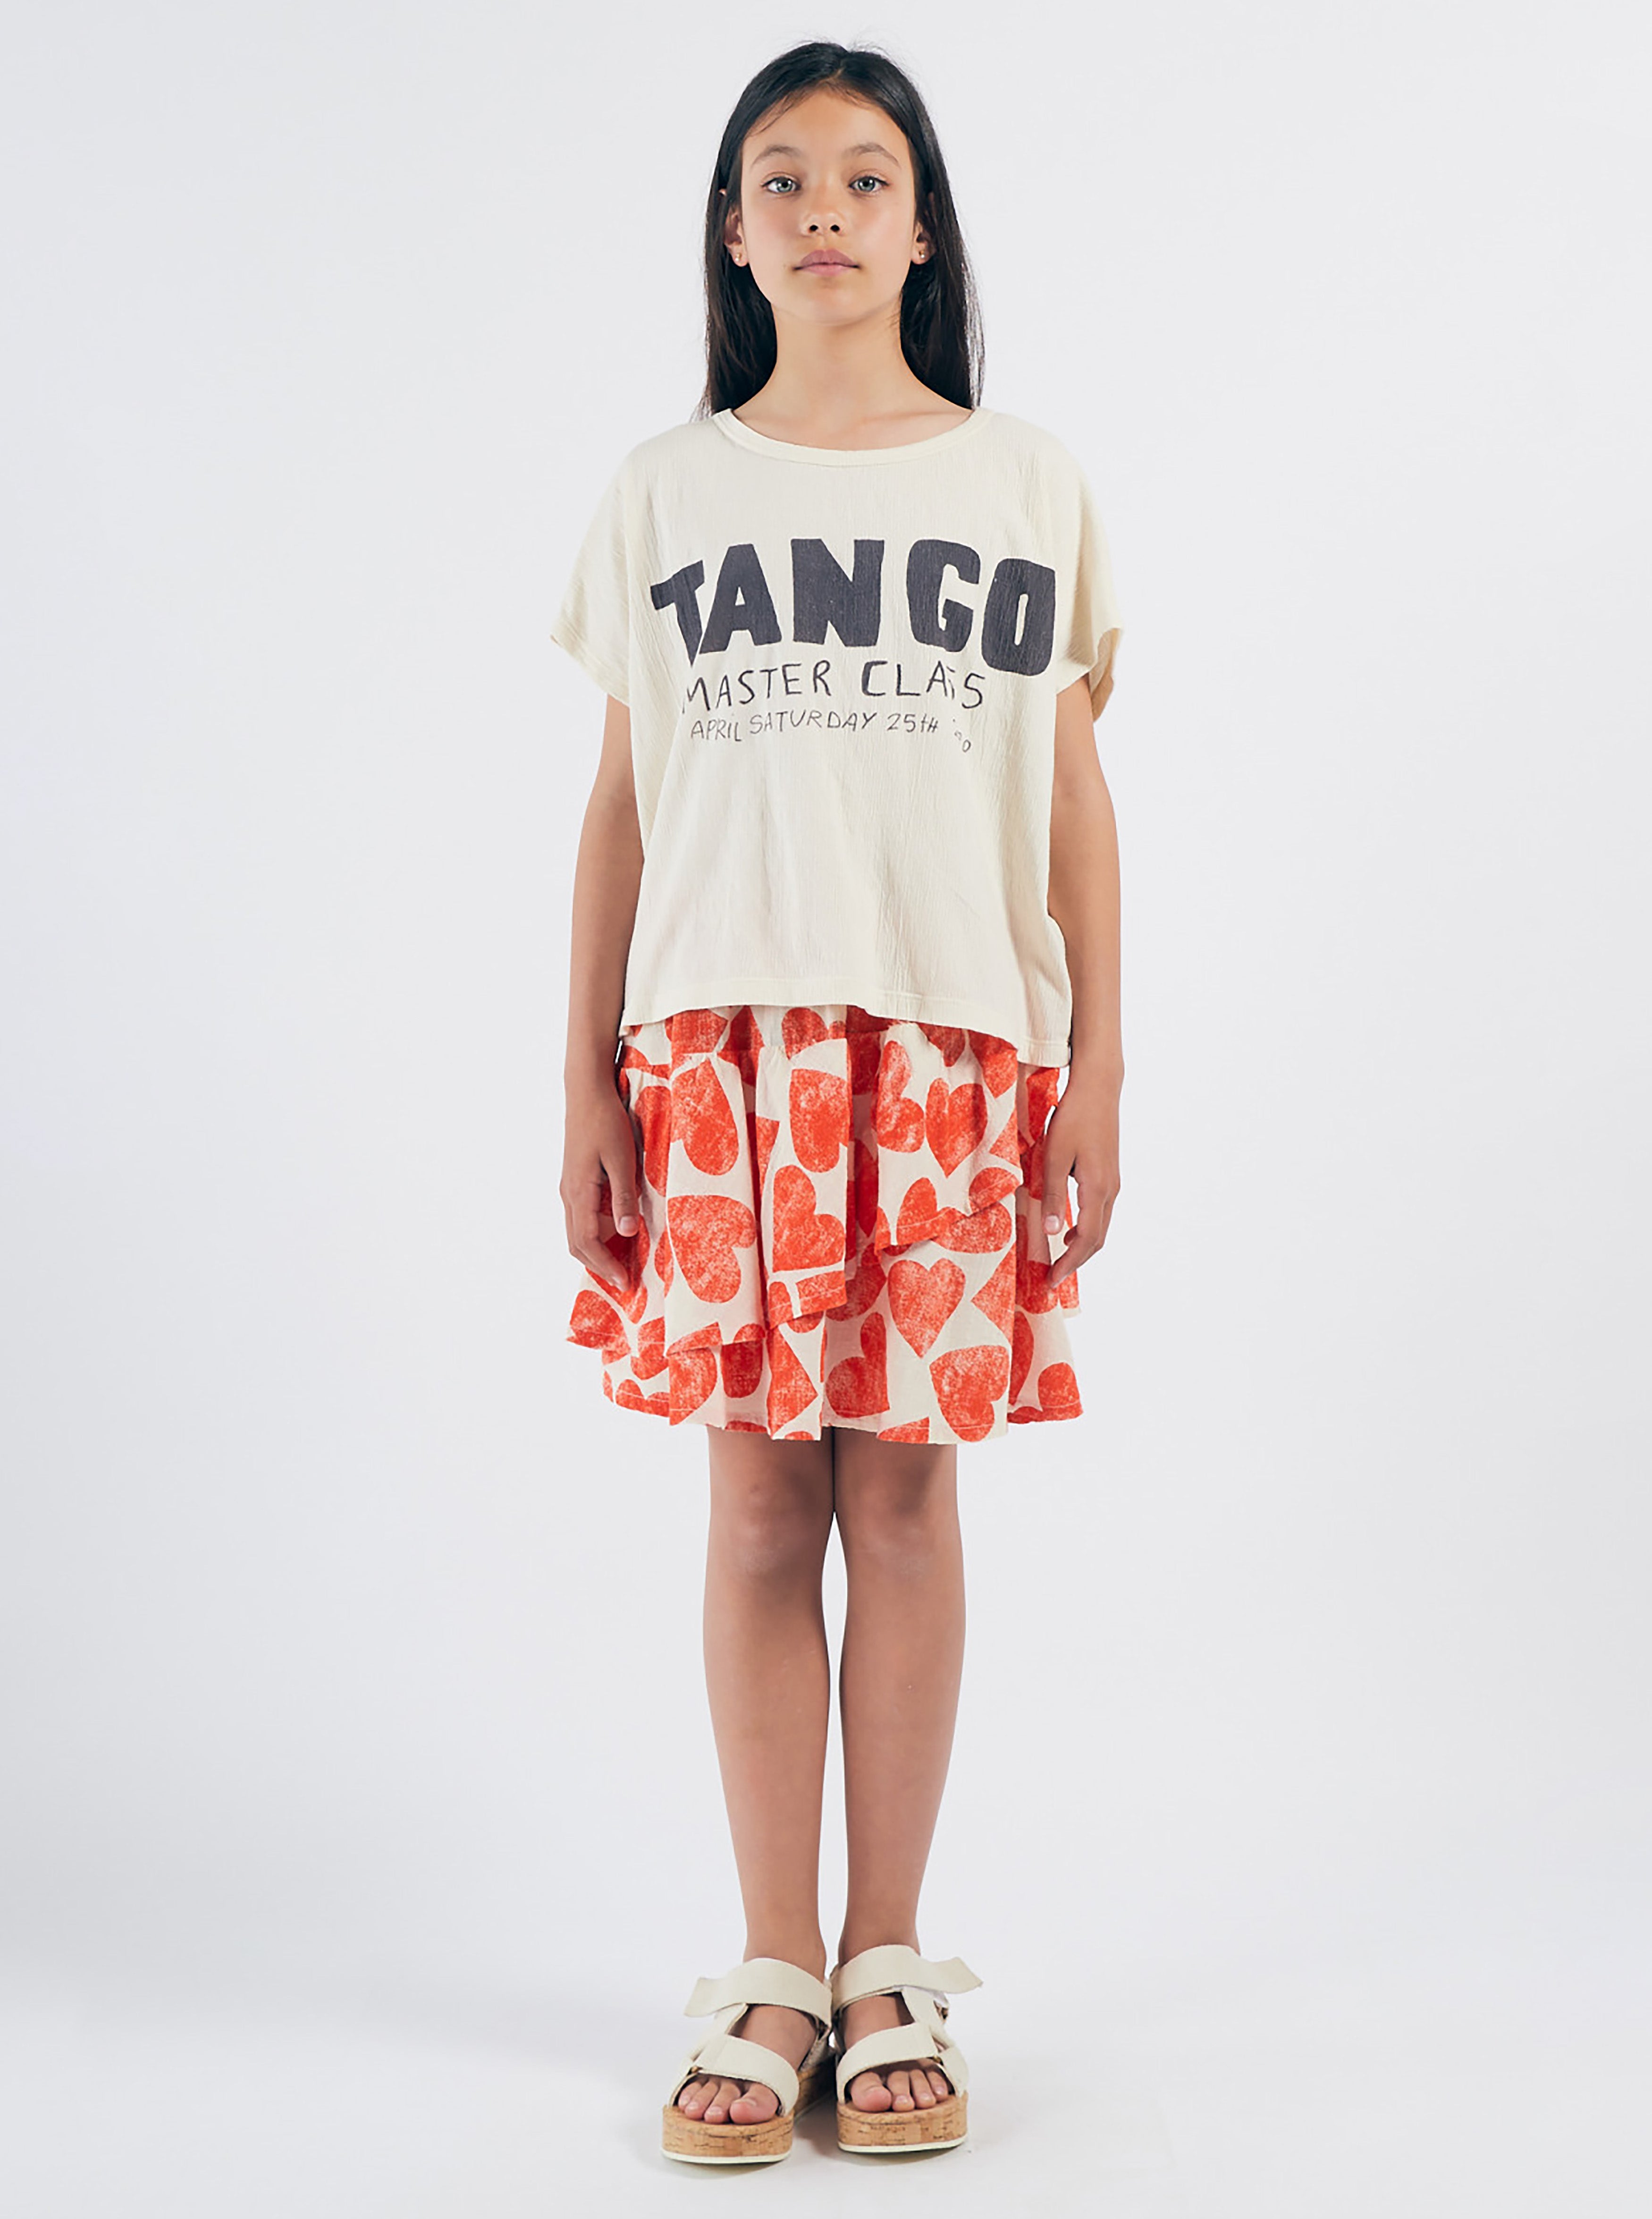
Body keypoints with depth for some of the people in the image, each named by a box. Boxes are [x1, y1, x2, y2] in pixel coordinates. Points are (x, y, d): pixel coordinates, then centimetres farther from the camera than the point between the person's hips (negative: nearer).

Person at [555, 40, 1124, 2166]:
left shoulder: (1029, 485, 10)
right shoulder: (663, 491, 11)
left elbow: (1074, 801, 8)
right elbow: (620, 807, 9)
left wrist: (1097, 1074, 1)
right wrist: (590, 1087, 3)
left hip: (954, 1037, 0)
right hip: (723, 1037, 0)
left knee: (902, 1486, 0)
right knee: (758, 1496, 0)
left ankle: (889, 1968, 10)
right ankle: (774, 1974, 9)